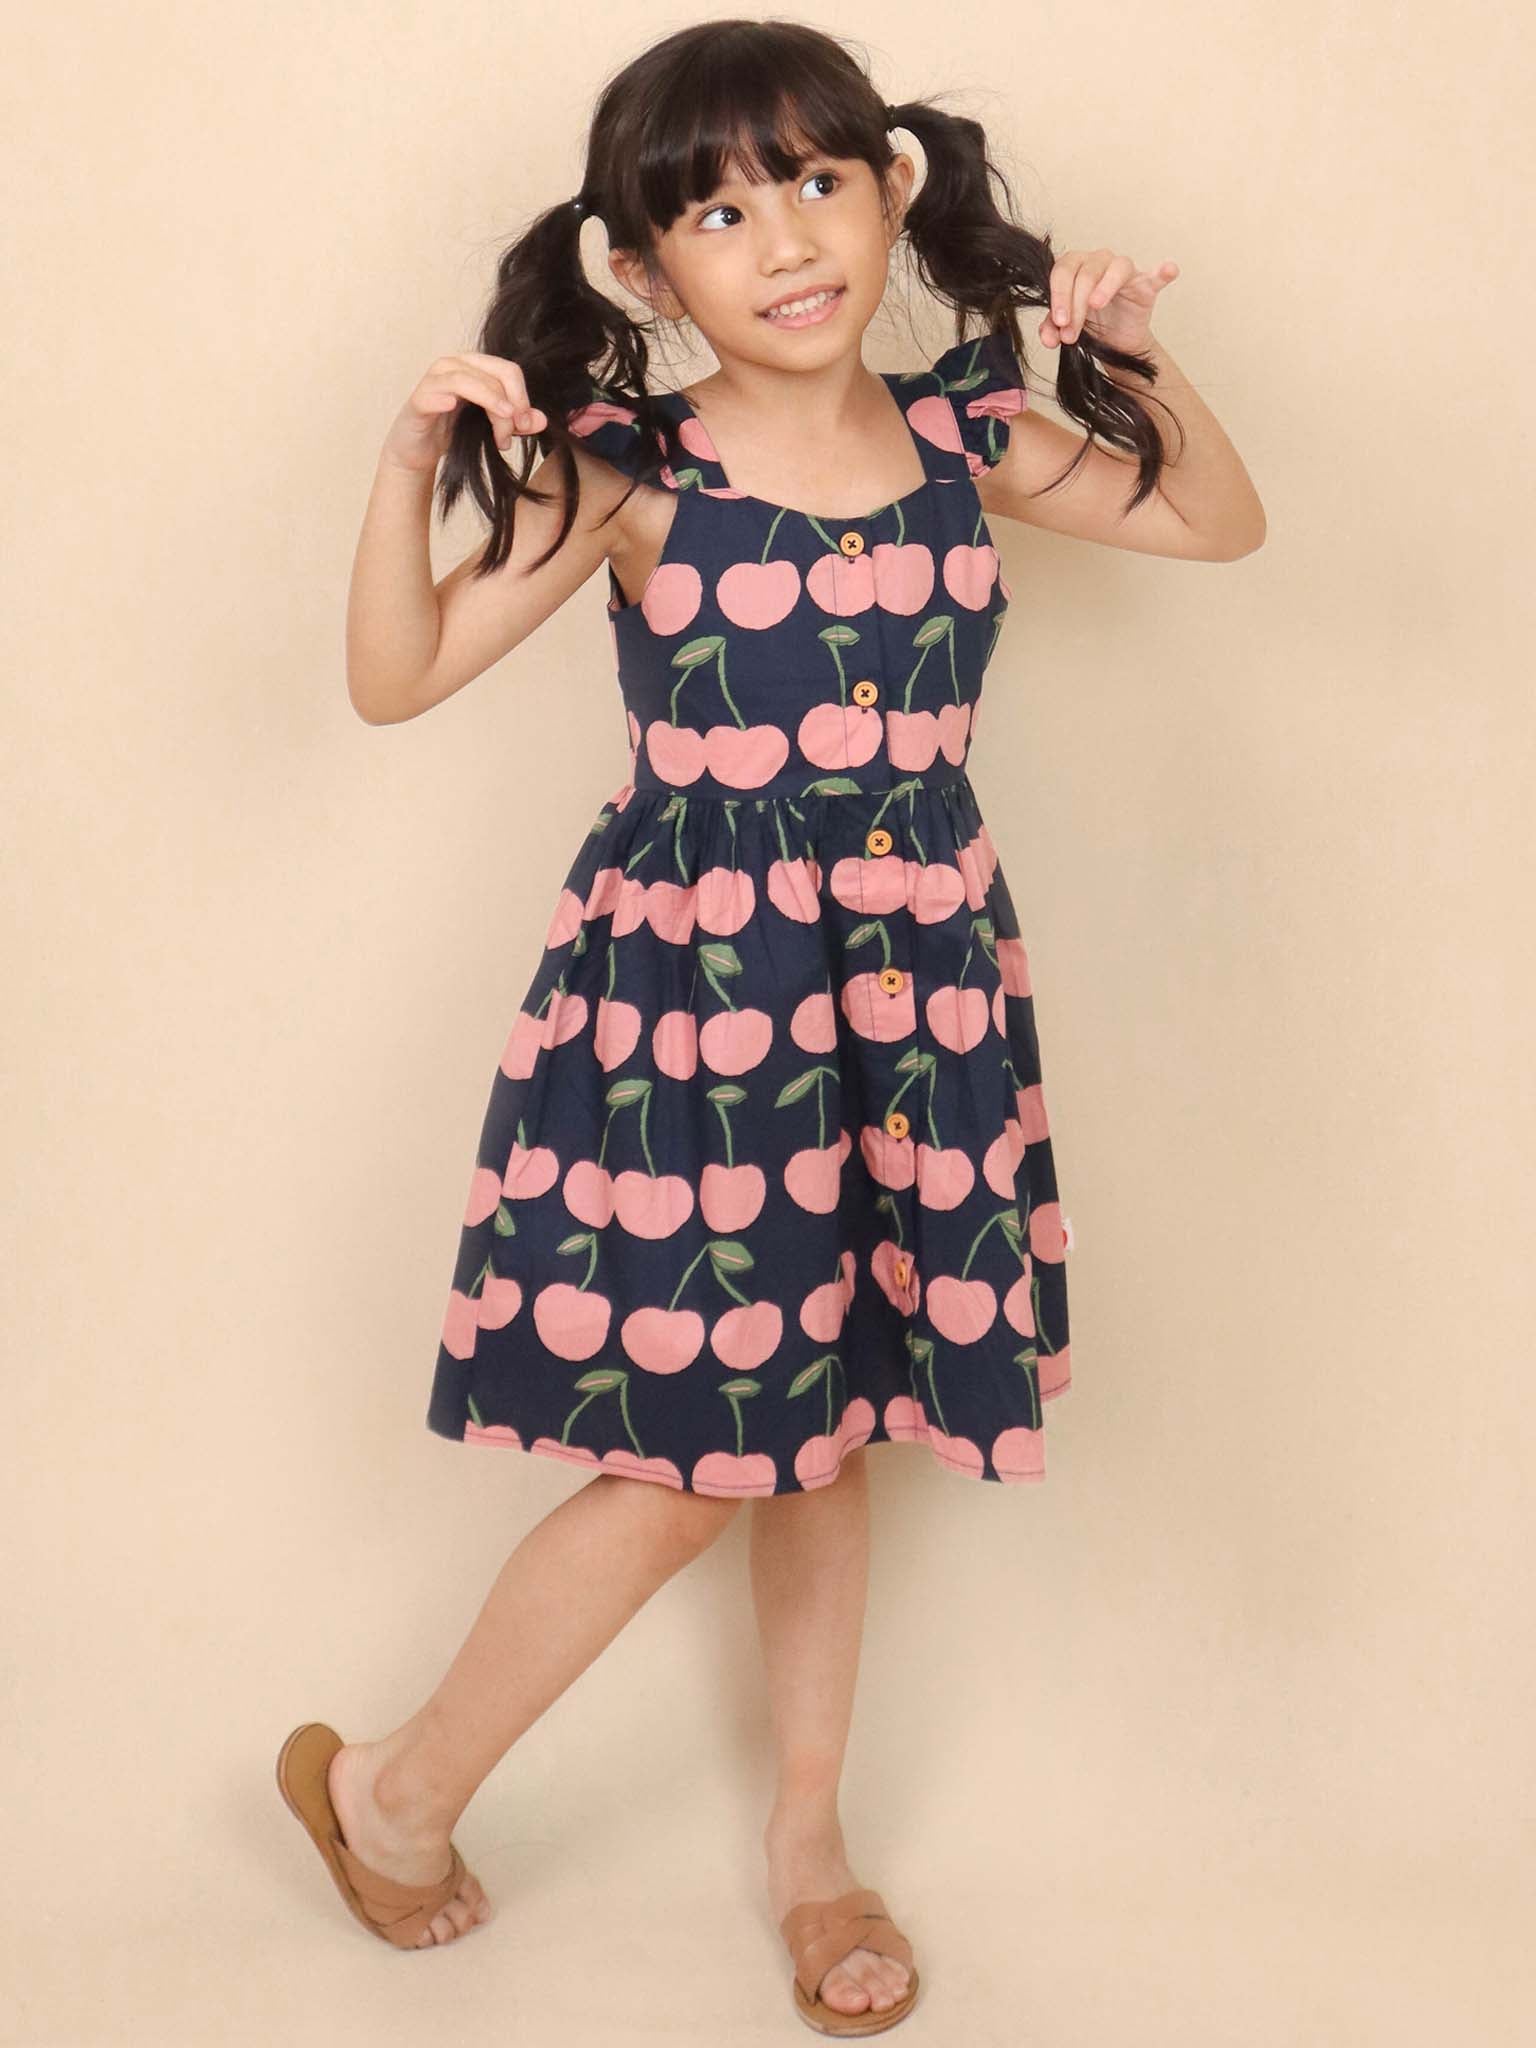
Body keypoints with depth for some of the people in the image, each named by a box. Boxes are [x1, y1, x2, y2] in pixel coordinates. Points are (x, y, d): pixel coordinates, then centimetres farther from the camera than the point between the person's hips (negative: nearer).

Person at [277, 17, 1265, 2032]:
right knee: (686, 1467, 1)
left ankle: (810, 1836, 36)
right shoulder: (630, 477, -9)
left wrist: (1136, 356, -3)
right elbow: (393, 677, -9)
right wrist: (414, 459, -22)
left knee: (824, 1431, 15)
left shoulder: (965, 441, 1)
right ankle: (396, 1792, 25)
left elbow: (1220, 521, 13)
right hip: (686, 1004, -3)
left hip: (917, 997, 4)